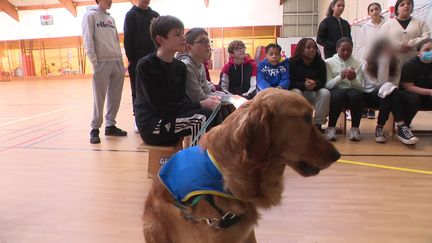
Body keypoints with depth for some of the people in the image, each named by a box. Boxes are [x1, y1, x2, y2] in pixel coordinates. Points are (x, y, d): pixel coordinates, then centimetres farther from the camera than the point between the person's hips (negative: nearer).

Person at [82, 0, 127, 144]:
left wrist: (120, 59, 10)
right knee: (99, 98, -3)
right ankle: (95, 128, 7)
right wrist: (94, 62, -14)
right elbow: (88, 40, -6)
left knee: (115, 97, 7)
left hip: (116, 62, 6)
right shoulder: (90, 15, 1)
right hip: (102, 62, -6)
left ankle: (110, 125, 18)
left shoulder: (111, 18, 20)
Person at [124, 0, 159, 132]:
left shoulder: (155, 15, 14)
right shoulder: (131, 14, 2)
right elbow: (127, 38, -4)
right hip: (137, 60, -3)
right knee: (137, 91, 2)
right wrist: (130, 58, -11)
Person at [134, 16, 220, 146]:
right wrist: (200, 104, -21)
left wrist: (205, 103, -19)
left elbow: (182, 100, 2)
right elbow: (161, 108, -18)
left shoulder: (180, 66, 8)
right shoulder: (146, 65, -13)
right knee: (201, 119, -26)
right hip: (152, 126, -6)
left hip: (174, 118, 6)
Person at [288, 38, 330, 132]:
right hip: (298, 89, -2)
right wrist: (304, 85, -32)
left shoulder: (320, 63, 1)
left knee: (325, 93, -28)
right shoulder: (292, 62, -7)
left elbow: (322, 82, -5)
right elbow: (290, 83, -13)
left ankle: (318, 124, -20)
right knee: (296, 93, -36)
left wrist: (315, 84, -30)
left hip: (314, 92, 2)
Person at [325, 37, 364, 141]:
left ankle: (355, 128, -19)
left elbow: (359, 87, 1)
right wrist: (340, 77, -21)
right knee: (339, 94, -36)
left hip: (352, 91, 2)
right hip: (335, 92, -1)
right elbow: (327, 85, -4)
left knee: (356, 94, -33)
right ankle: (331, 127, -21)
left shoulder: (357, 64, 10)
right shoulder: (329, 62, 5)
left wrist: (353, 79, -20)